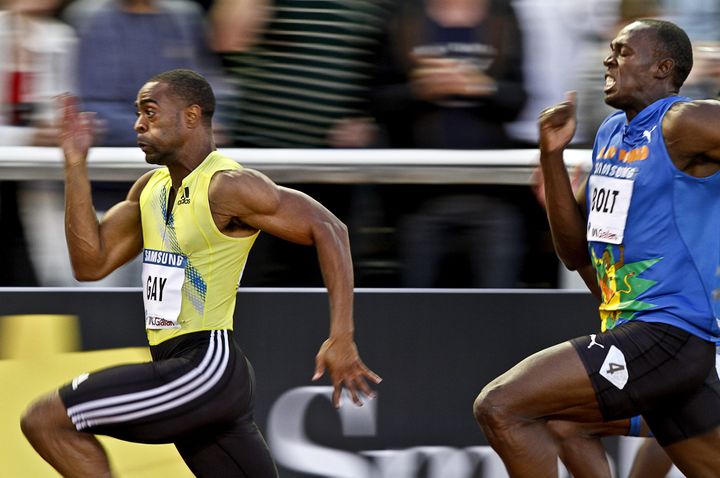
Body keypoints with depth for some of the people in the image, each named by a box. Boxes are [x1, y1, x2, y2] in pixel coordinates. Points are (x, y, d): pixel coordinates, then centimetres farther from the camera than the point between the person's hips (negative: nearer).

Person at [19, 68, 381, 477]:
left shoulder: (228, 187, -12)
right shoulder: (150, 189, 14)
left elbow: (328, 229, -14)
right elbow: (91, 264, 10)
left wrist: (342, 338, -20)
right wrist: (76, 166, 4)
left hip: (208, 367, -9)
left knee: (45, 421, -13)